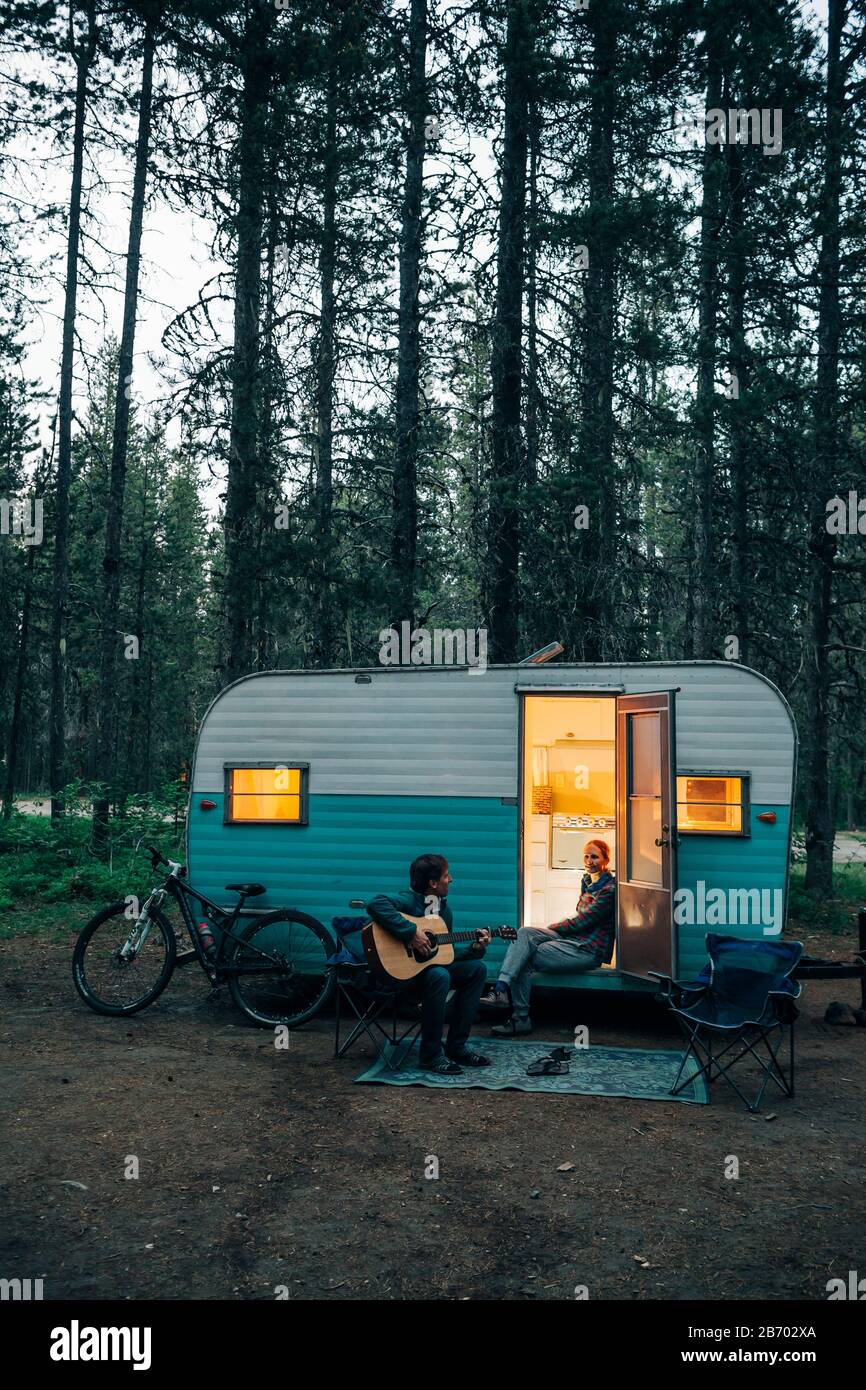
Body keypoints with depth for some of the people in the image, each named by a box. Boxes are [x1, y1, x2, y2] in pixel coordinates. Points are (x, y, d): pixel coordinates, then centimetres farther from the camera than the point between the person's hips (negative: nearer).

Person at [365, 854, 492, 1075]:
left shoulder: (443, 909, 10)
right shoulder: (408, 901, -17)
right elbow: (375, 904, -38)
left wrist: (475, 949, 0)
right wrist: (411, 933, -35)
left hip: (432, 965, 9)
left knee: (476, 969, 1)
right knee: (439, 976, -34)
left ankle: (457, 1046, 2)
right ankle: (431, 1055, -22)